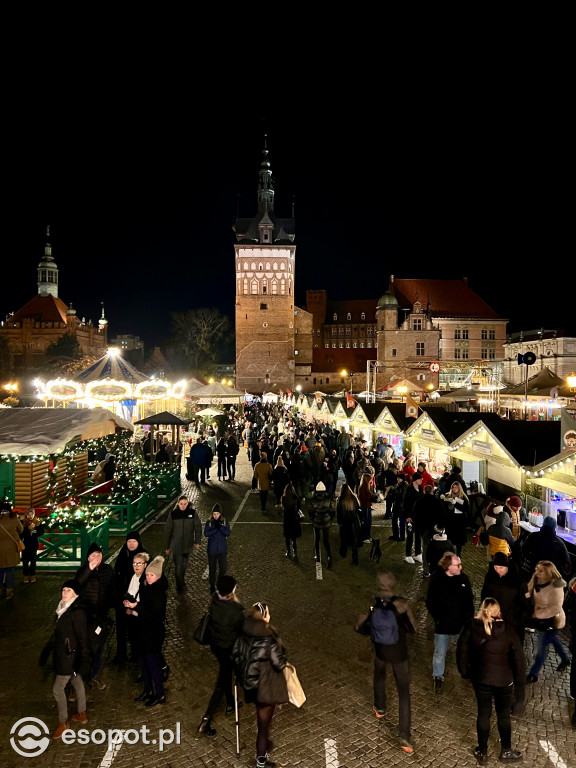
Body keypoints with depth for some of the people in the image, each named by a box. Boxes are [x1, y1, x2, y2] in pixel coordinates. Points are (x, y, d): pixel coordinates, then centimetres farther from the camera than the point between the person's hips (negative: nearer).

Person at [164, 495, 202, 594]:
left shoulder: (193, 512, -8)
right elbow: (167, 530, -3)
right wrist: (167, 546, 1)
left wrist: (197, 541, -8)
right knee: (178, 566, -1)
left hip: (187, 545, 2)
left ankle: (182, 581, 41)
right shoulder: (173, 514, -10)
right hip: (176, 545, -2)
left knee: (184, 565, 18)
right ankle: (180, 586, 16)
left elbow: (198, 527, -2)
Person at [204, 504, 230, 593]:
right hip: (212, 549, 0)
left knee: (223, 567, 1)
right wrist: (215, 529, -23)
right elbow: (206, 534, -12)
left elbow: (228, 533, -11)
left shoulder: (225, 521, -5)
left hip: (222, 549, 0)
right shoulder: (209, 522, -7)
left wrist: (221, 527, -25)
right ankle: (212, 585, 28)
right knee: (212, 568, 10)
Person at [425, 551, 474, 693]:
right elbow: (430, 602, -7)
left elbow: (469, 600, 3)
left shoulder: (463, 578, -10)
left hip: (462, 624, 2)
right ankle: (438, 677, 36)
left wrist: (469, 617, -3)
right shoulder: (436, 579, -17)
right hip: (442, 626, -2)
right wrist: (437, 618, -12)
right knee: (440, 654, 13)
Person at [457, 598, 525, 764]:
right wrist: (517, 674, 3)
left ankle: (482, 752, 26)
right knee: (503, 715, 17)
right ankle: (506, 751, 32)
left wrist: (465, 672, 7)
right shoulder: (506, 629, -15)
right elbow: (518, 653, -12)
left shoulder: (471, 627, -10)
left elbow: (462, 651, -6)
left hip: (480, 678, 1)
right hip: (503, 679, -1)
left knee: (483, 714, 15)